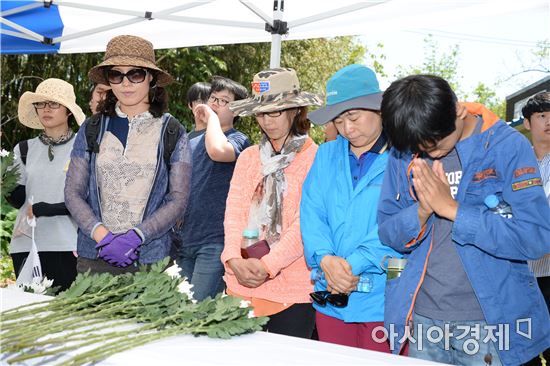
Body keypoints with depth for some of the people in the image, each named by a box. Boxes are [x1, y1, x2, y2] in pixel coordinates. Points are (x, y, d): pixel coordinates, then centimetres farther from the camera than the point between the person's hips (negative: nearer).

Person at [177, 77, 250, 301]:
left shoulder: (238, 140, -6)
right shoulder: (192, 139, 15)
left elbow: (217, 151, -31)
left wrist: (212, 117, -16)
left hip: (215, 240, -7)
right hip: (185, 239, 7)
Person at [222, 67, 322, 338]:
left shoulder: (314, 158, -4)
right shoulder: (249, 157, 14)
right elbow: (234, 211, 5)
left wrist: (267, 265, -18)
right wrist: (234, 258, -11)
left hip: (293, 290, -4)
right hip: (241, 284, 5)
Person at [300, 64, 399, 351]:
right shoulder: (326, 155, 11)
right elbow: (311, 213, 4)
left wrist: (355, 264, -20)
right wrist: (325, 258, -13)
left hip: (383, 300, -4)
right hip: (330, 300, 4)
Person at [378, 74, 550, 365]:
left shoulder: (508, 145, -10)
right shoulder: (403, 154, 1)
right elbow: (386, 233, 2)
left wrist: (452, 208, -21)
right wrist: (421, 211, -19)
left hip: (492, 321, -3)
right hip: (421, 318, 3)